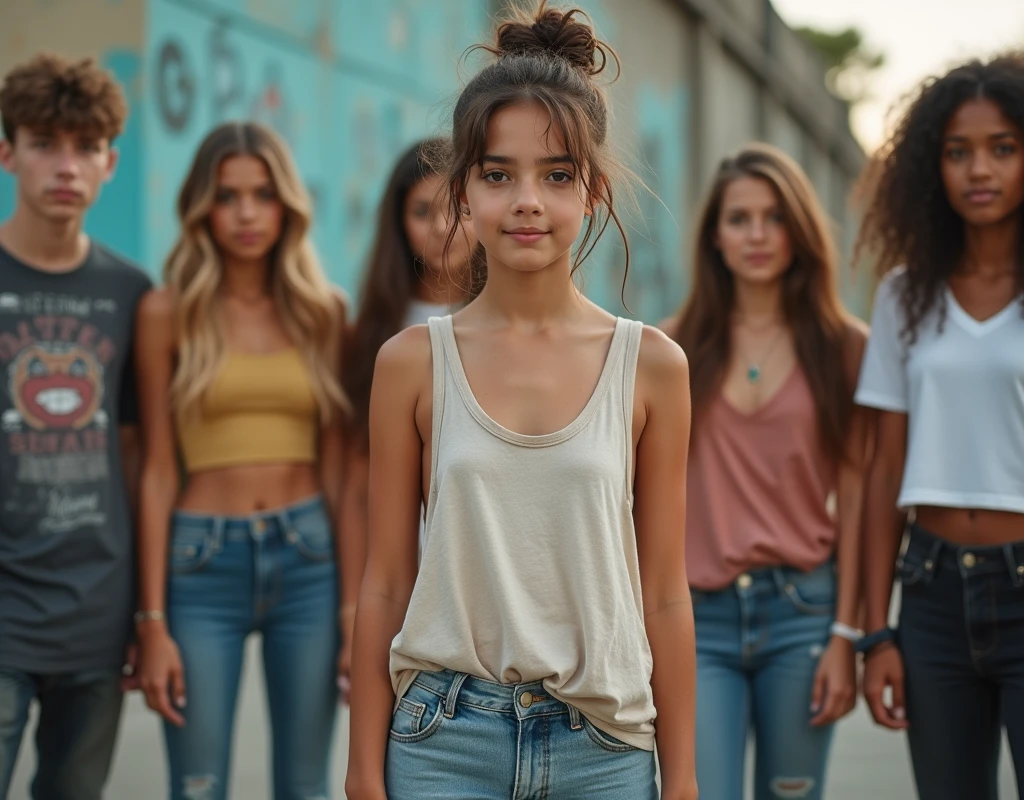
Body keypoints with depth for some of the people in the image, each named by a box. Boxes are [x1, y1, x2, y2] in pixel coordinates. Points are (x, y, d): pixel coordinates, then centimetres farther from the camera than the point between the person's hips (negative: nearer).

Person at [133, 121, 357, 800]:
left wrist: (356, 603, 0)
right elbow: (159, 469, -1)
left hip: (309, 557, 2)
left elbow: (337, 468, 6)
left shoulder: (323, 312, 6)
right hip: (203, 562, -2)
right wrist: (154, 621, -4)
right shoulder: (168, 312, 0)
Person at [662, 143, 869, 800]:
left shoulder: (843, 346, 3)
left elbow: (854, 498, 0)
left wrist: (845, 636, -5)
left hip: (801, 610, 0)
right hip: (698, 620, 0)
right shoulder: (675, 348, 6)